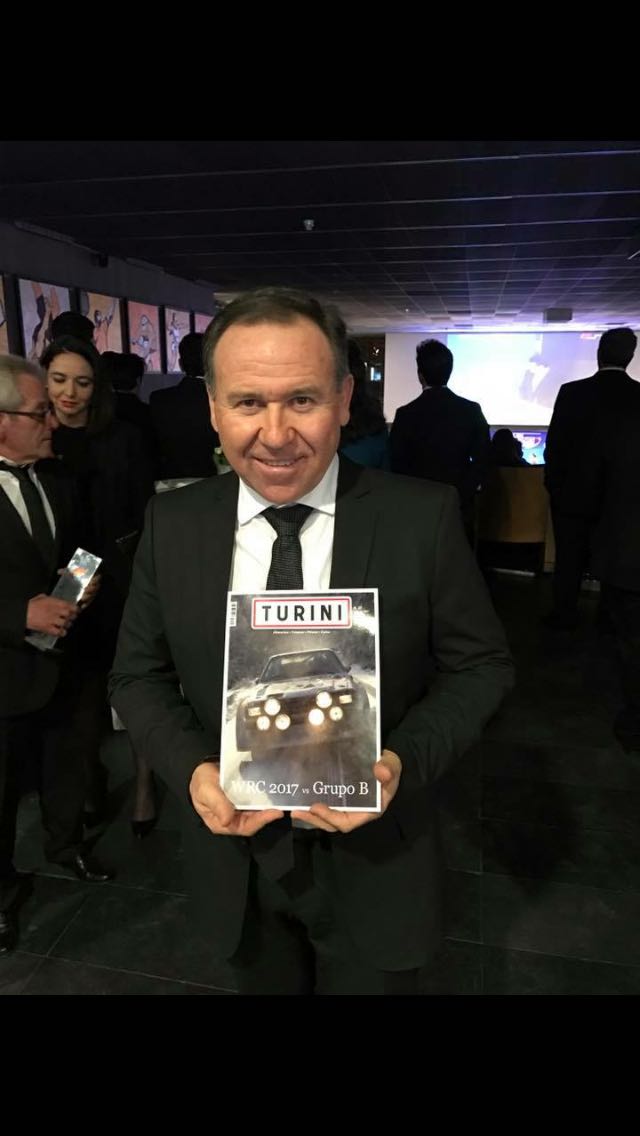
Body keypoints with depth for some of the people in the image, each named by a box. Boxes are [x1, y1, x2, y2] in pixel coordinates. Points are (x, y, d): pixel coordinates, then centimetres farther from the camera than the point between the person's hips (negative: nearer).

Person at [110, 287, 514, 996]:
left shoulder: (423, 516, -16)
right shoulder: (171, 524, -9)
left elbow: (479, 665, -7)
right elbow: (139, 676, 0)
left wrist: (404, 762, -23)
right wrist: (192, 770, -17)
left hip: (375, 862, -2)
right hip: (234, 852, 3)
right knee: (267, 984, 27)